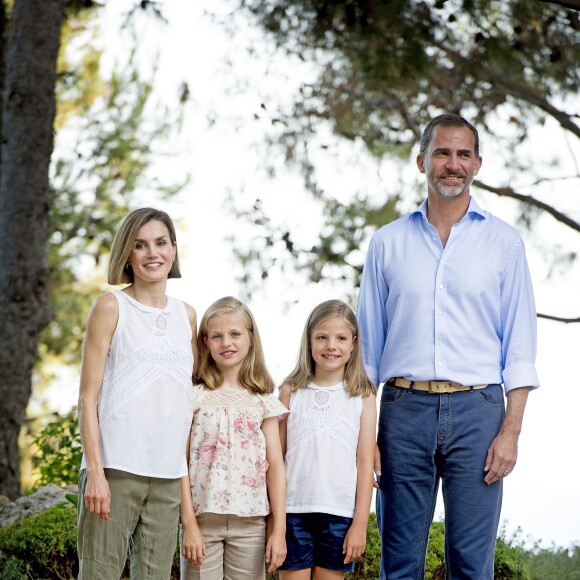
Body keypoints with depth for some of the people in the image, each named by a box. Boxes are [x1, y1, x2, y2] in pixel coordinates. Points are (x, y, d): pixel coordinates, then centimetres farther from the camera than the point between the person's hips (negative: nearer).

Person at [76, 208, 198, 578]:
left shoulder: (187, 315, 14)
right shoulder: (112, 307, 1)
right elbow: (88, 396, -3)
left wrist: (193, 471, 11)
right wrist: (95, 471, -11)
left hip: (169, 475, 4)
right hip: (115, 467, -4)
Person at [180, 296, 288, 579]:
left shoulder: (264, 402, 7)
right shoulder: (194, 397, 1)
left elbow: (275, 467, 5)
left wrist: (279, 529, 0)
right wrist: (189, 524, -7)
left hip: (250, 523, 2)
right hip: (203, 519, -2)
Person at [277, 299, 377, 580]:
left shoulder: (362, 397, 3)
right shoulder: (292, 392, 5)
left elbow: (365, 463, 1)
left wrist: (360, 523, -3)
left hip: (340, 513, 0)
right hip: (293, 510, 0)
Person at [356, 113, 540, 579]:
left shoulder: (503, 241, 7)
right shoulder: (388, 242, 11)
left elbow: (520, 350, 4)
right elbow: (367, 347, 11)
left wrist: (511, 431, -6)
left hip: (477, 409, -1)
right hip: (404, 407, 1)